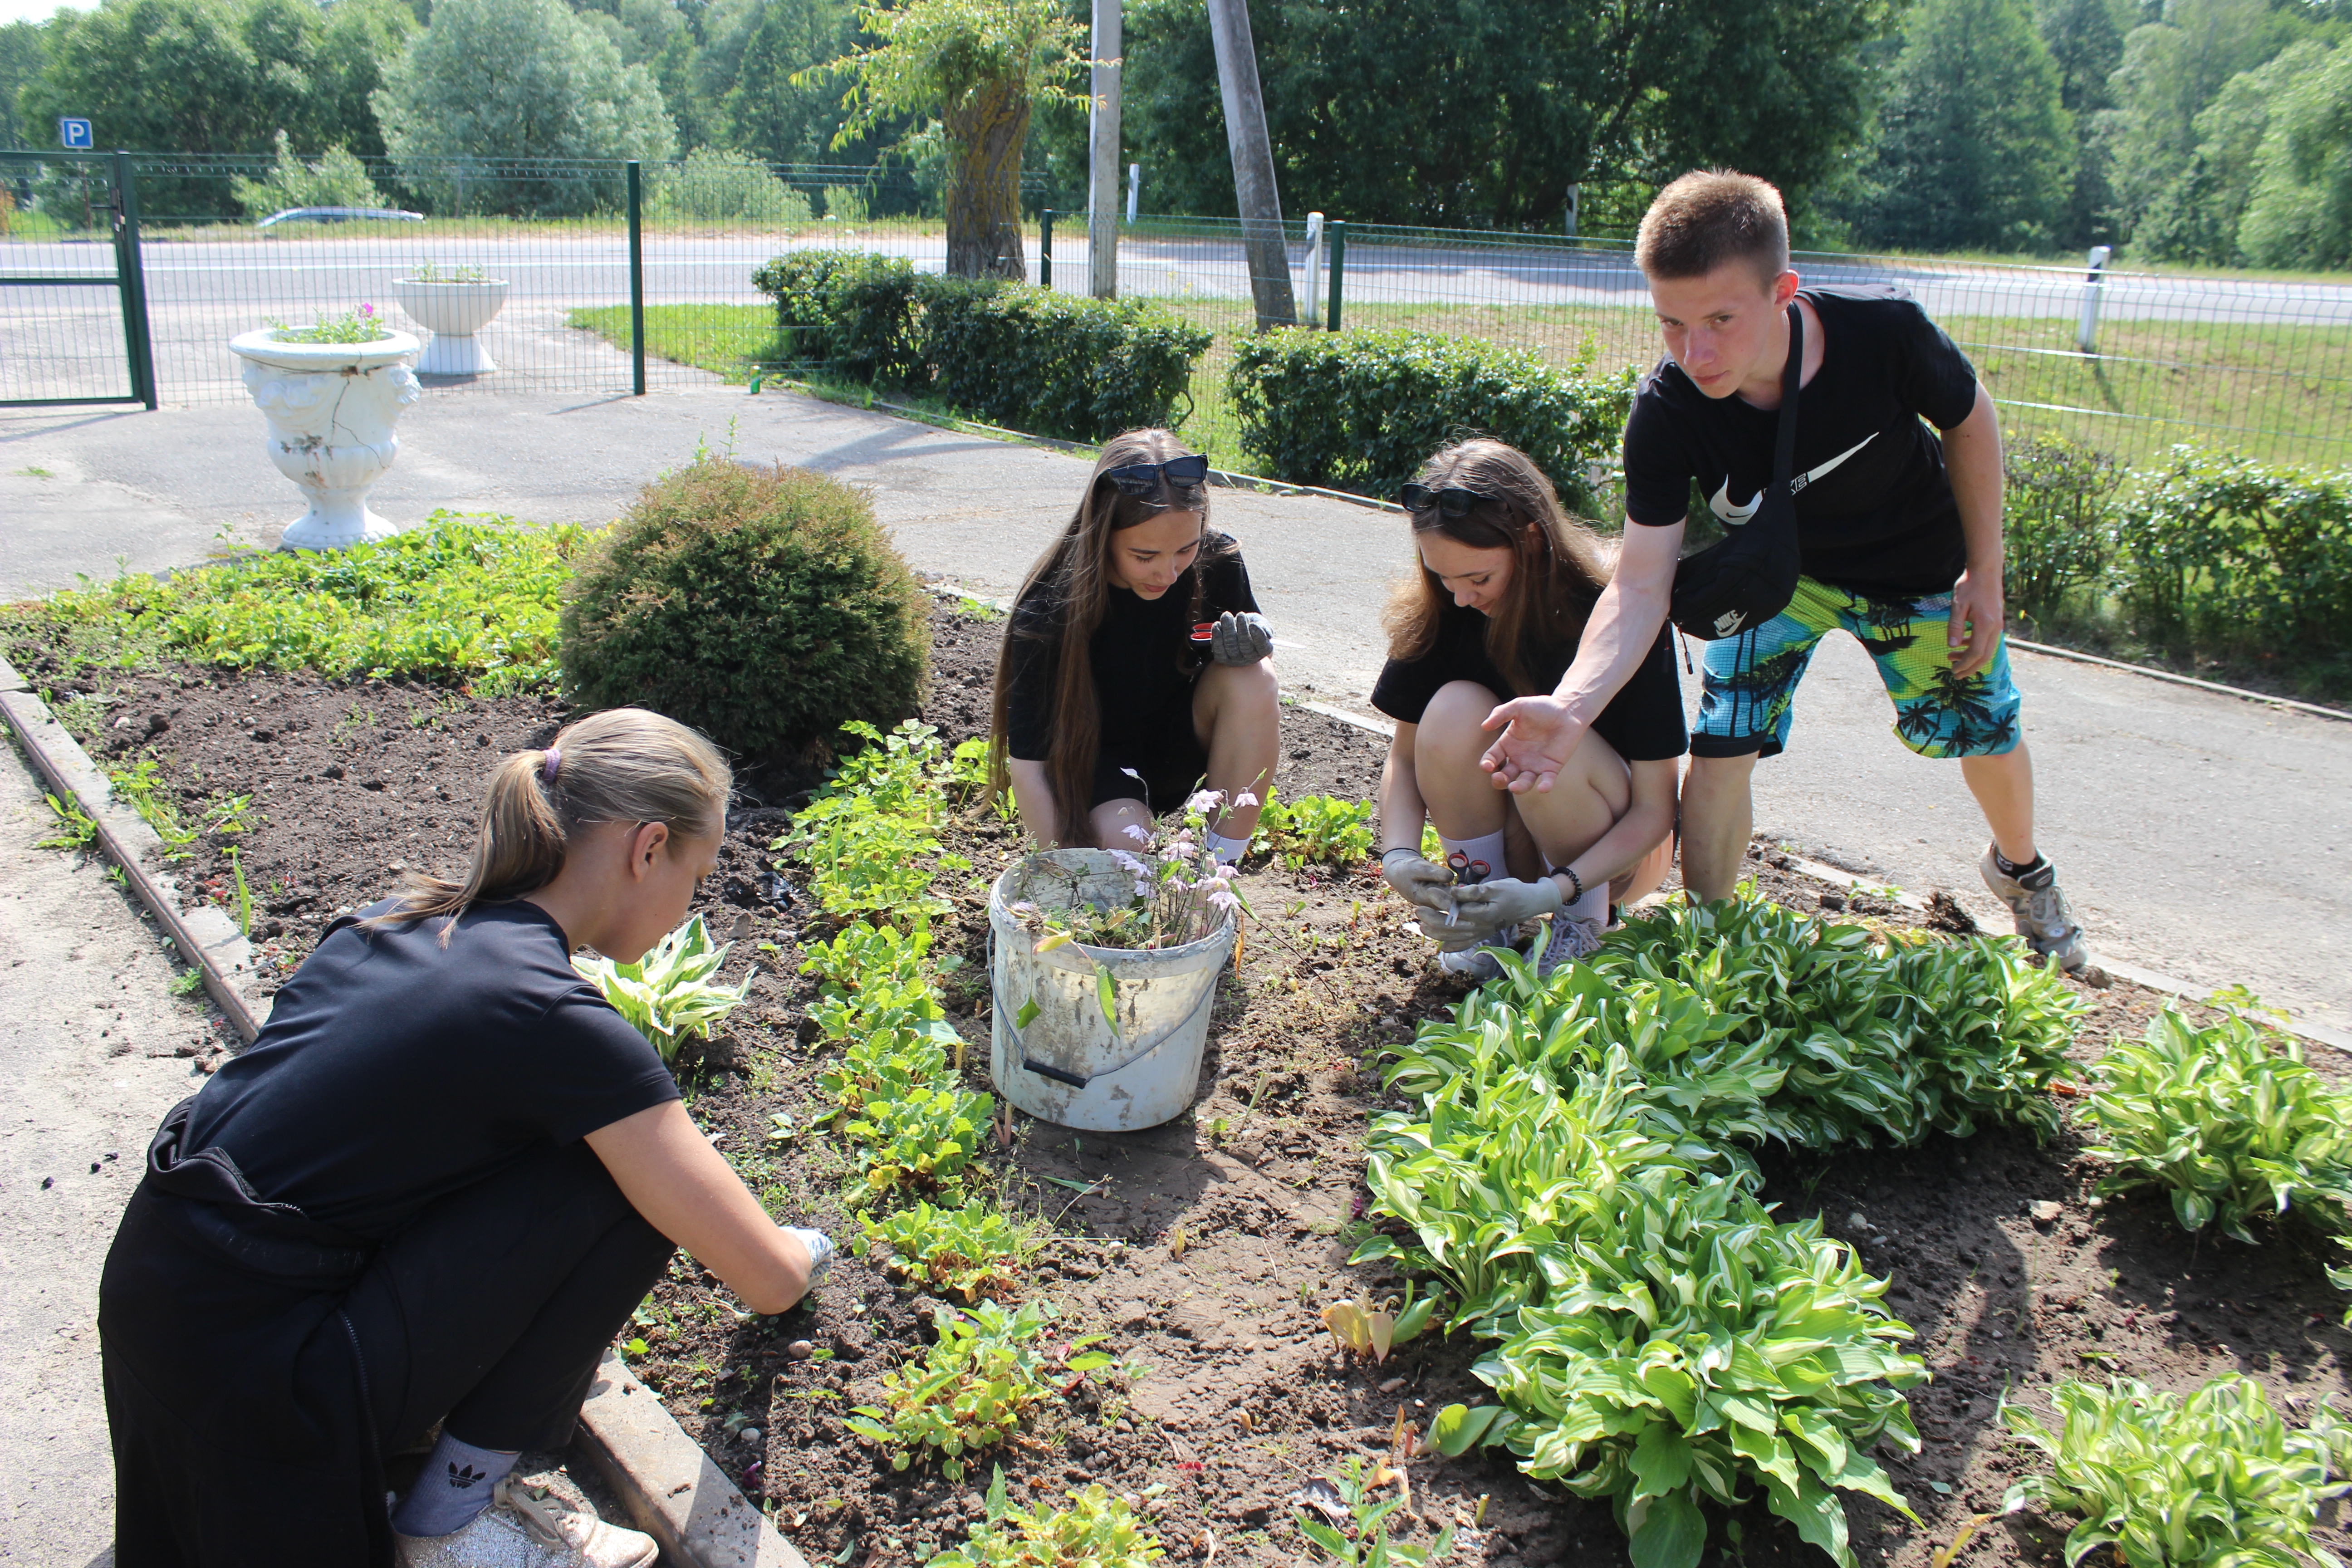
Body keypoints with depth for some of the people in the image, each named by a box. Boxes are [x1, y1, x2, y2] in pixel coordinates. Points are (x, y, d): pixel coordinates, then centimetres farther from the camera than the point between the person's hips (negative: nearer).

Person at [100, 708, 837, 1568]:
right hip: (254, 1399, -8)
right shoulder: (558, 1022, -18)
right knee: (627, 1183, -7)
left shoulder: (401, 915, 6)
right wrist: (797, 1251, 12)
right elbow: (769, 1280, -14)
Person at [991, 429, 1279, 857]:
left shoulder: (1217, 562, -18)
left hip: (1181, 749, 3)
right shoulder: (1049, 613, -27)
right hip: (1089, 758, -3)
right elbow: (1027, 764, -22)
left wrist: (1252, 644, -24)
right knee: (1125, 841, -35)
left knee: (1253, 679, -27)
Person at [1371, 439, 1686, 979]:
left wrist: (1554, 892, -33)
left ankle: (1584, 924, -8)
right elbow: (1405, 755, -4)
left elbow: (1654, 809, -20)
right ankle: (1486, 911, -9)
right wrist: (1398, 854, -23)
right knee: (1454, 712, -26)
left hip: (1620, 849, -3)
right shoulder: (1440, 611, -13)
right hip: (1506, 841, 3)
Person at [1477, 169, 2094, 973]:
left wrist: (1985, 574, -10)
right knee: (1721, 746, -15)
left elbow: (1969, 421, -14)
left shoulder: (1882, 330, -36)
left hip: (1918, 568, 1)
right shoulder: (1667, 410, -33)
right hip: (1777, 568, 0)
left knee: (1985, 734, 15)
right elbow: (1641, 585, -33)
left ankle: (2021, 869, 48)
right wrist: (1571, 706, -48)